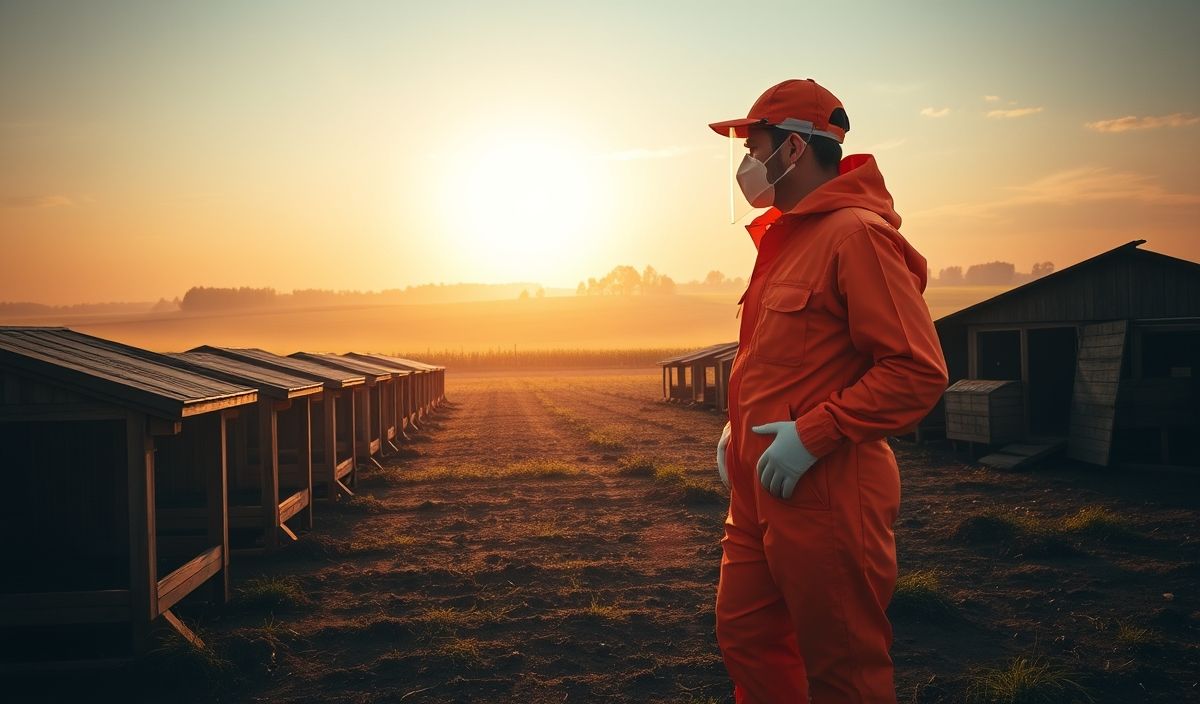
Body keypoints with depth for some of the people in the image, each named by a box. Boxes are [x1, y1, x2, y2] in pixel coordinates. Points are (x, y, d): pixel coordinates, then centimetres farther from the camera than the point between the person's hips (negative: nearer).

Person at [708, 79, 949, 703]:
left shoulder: (857, 234, -14)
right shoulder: (783, 235, 14)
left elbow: (918, 371, -20)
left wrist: (812, 435, -21)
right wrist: (741, 424, 12)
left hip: (825, 496, -9)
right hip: (759, 490, 9)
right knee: (746, 638, 18)